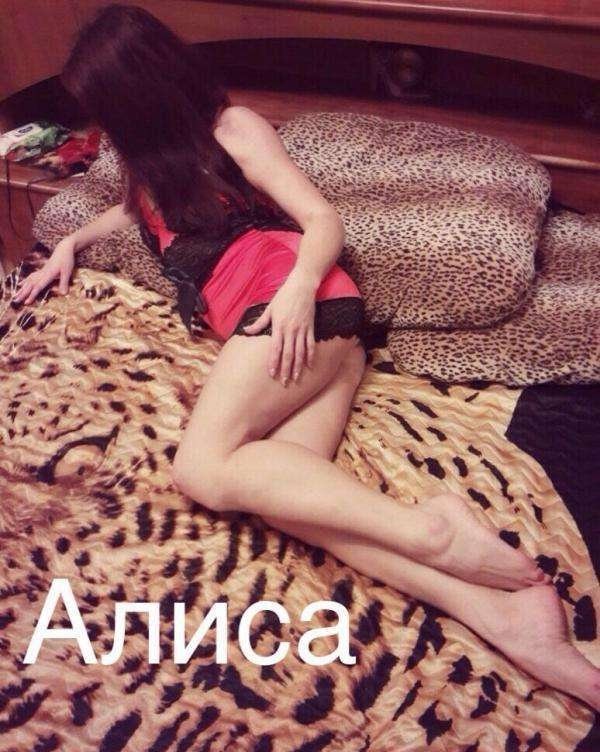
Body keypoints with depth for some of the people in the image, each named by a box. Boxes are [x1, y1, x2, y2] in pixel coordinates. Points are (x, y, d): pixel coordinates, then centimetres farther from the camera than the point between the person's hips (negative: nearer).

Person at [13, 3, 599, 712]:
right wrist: (72, 241, 39)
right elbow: (138, 208, 56)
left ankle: (430, 530, -32)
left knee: (203, 467, -27)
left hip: (299, 305, -6)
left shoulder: (232, 127, 13)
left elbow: (323, 220, 2)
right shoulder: (154, 153, 34)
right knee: (286, 491, -25)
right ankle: (499, 610, -37)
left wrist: (301, 284, -19)